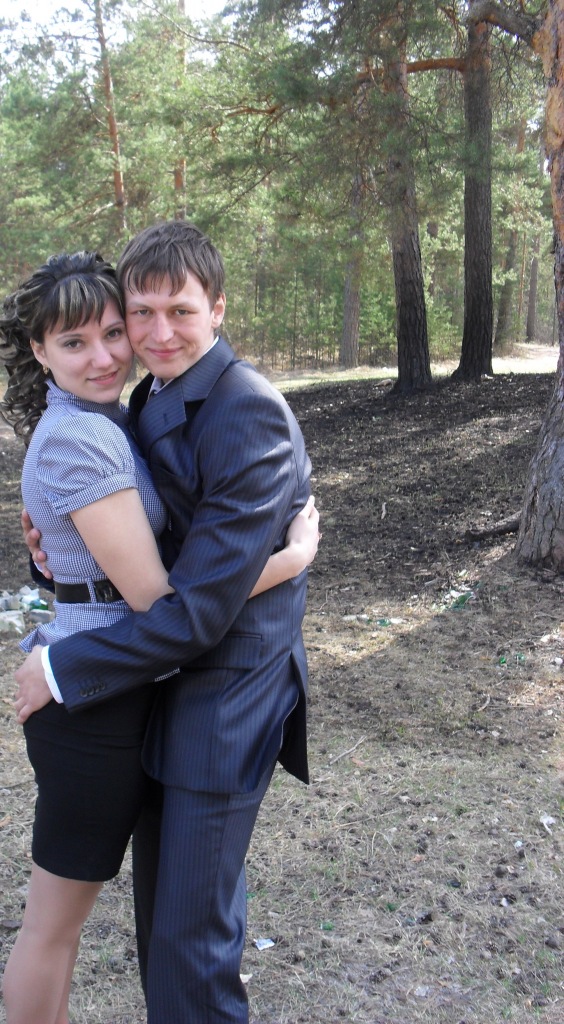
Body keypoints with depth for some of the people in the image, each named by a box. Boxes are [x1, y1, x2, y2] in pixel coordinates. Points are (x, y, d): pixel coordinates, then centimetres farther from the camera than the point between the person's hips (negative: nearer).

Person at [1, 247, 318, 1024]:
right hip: (96, 697, -9)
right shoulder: (78, 439, -22)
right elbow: (156, 594, -23)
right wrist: (294, 558, -16)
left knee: (67, 903, 24)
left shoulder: (98, 421, 9)